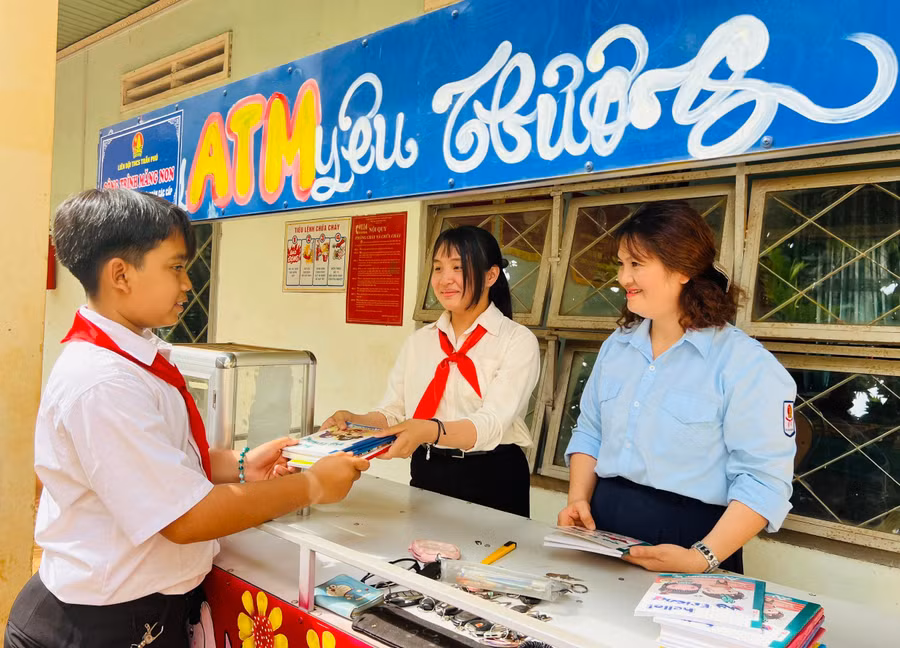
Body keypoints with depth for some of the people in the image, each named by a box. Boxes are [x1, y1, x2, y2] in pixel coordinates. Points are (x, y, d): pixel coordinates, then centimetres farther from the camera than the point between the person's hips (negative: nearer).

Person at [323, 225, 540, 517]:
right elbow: (393, 411, 3)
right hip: (426, 474, 4)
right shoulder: (419, 340, 8)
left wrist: (430, 431, -39)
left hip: (492, 480, -4)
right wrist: (355, 422, -18)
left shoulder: (518, 340, -9)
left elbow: (494, 422, -22)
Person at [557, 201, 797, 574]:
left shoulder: (746, 364, -13)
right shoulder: (616, 347, 7)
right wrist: (579, 500, -3)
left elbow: (764, 479, -17)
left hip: (689, 537, -5)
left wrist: (703, 559, -25)